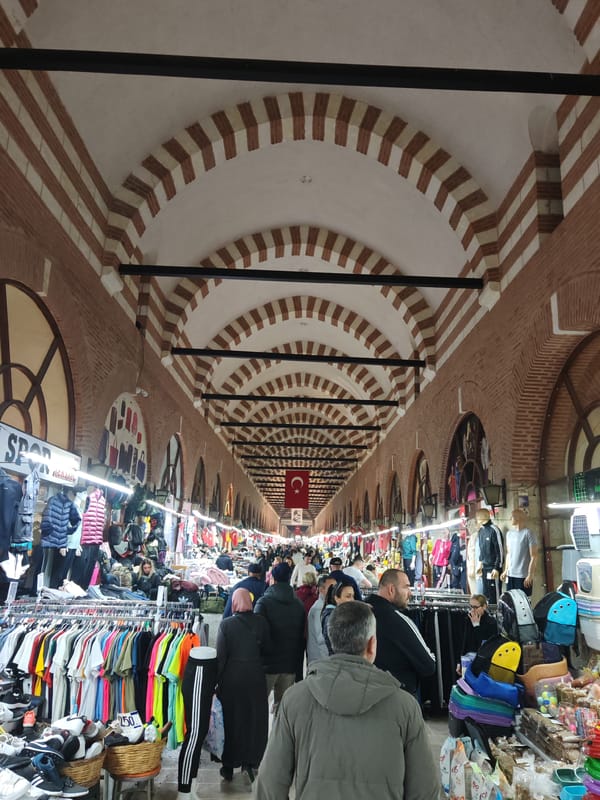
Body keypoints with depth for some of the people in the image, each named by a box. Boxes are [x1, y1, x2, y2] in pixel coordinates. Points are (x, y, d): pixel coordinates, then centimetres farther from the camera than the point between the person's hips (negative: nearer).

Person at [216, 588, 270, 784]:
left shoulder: (226, 624, -12)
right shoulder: (260, 622, -9)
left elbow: (220, 656, -10)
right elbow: (267, 649, -1)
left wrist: (216, 681, 0)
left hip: (231, 678, 0)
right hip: (255, 677, 1)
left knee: (231, 721, 14)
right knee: (255, 720, 15)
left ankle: (229, 767, 24)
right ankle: (251, 762, 19)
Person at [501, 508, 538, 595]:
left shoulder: (528, 533, -9)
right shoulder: (509, 533, 11)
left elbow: (534, 556, -10)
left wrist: (530, 575, -13)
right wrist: (506, 570, 14)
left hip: (523, 575, -6)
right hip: (510, 574, 6)